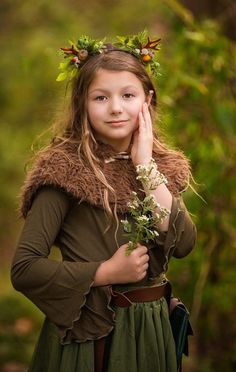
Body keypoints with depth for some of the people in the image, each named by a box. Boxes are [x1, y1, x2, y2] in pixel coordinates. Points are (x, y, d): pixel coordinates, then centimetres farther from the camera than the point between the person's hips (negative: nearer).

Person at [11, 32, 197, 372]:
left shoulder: (163, 165, 4)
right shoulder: (66, 168, -13)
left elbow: (184, 244, -11)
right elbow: (24, 269, -17)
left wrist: (146, 167, -13)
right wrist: (108, 272, -17)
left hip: (152, 327, 5)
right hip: (89, 331, -5)